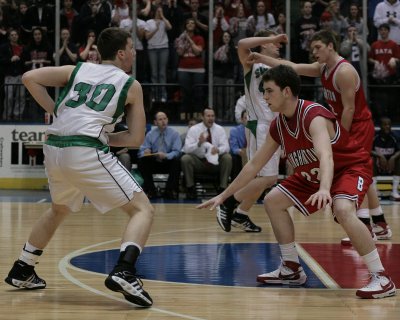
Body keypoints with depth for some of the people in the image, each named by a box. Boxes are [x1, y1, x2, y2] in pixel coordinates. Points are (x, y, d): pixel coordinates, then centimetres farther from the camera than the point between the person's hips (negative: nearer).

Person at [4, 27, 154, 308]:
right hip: (87, 151, -6)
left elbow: (30, 78, 10)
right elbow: (136, 139, 10)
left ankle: (21, 271, 38)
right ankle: (124, 272, -22)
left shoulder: (78, 69, 20)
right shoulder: (131, 85, 12)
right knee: (143, 209, 1)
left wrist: (55, 110, 16)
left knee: (59, 210, 33)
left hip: (54, 148, 6)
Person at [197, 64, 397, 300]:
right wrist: (223, 196, 7)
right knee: (273, 201, 5)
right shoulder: (279, 126, -5)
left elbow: (326, 156, -48)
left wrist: (324, 189, -67)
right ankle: (292, 269, 14)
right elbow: (254, 165, 6)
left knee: (343, 210, -37)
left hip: (351, 167, -9)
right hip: (315, 175, 9)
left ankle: (382, 278, -30)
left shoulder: (314, 116, -30)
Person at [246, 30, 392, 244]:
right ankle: (380, 223, 25)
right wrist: (262, 59, -1)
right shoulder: (323, 68, 7)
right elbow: (292, 67, 7)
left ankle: (366, 230, -17)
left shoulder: (344, 71, -21)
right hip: (348, 128, 10)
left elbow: (349, 109, -22)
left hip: (359, 127, -10)